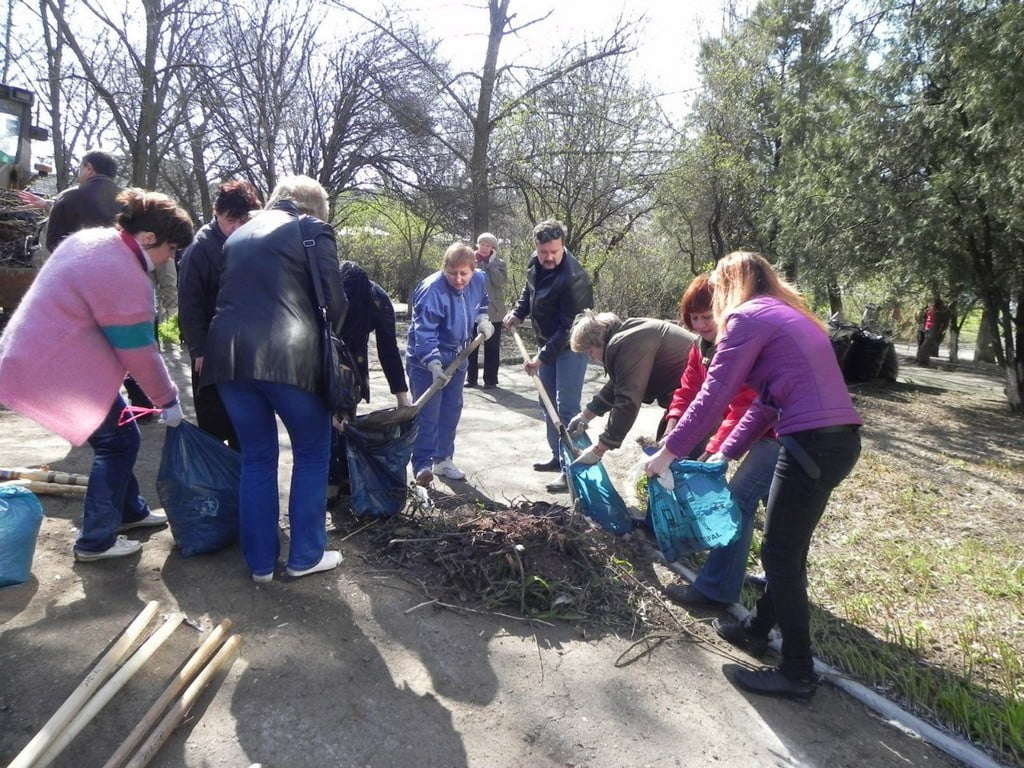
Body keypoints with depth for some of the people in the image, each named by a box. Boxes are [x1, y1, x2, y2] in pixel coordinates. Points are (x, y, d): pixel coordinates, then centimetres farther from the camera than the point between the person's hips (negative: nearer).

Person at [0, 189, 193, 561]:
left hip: (35, 354, 10)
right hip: (55, 370, -10)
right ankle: (96, 541, 10)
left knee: (116, 435, 18)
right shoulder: (125, 277, -24)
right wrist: (168, 399, -6)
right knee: (118, 441, 0)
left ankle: (130, 510, 34)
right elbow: (140, 353, -18)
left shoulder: (90, 238, 7)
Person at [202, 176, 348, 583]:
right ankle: (305, 555, 16)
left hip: (230, 353, 6)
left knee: (256, 457, 15)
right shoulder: (312, 229, 5)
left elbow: (229, 294, 23)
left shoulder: (239, 233, 23)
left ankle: (260, 561, 20)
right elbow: (335, 297, -2)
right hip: (288, 355, -5)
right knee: (312, 453, 11)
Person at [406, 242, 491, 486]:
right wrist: (434, 364, -41)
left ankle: (443, 459, 27)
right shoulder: (432, 290, -28)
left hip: (457, 358, 7)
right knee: (428, 413, -6)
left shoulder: (479, 280, -7)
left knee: (452, 410, 13)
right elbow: (424, 332, -31)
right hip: (425, 360, -7)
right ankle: (422, 465, 5)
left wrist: (482, 319, 0)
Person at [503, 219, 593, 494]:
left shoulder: (573, 278, -29)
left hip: (571, 346, -9)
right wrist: (518, 313, 4)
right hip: (547, 341, 9)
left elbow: (569, 329, -29)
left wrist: (542, 357, -28)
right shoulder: (536, 264, -4)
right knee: (549, 402, 15)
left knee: (567, 408, -11)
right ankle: (558, 456, 28)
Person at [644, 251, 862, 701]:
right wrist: (726, 454, 22)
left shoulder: (748, 317, -5)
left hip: (812, 444, -9)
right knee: (788, 547, 21)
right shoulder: (788, 316, 23)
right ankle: (758, 629, 38)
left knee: (780, 556, 3)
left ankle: (798, 673, 14)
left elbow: (713, 396, -9)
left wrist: (669, 452, 0)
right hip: (840, 440, 10)